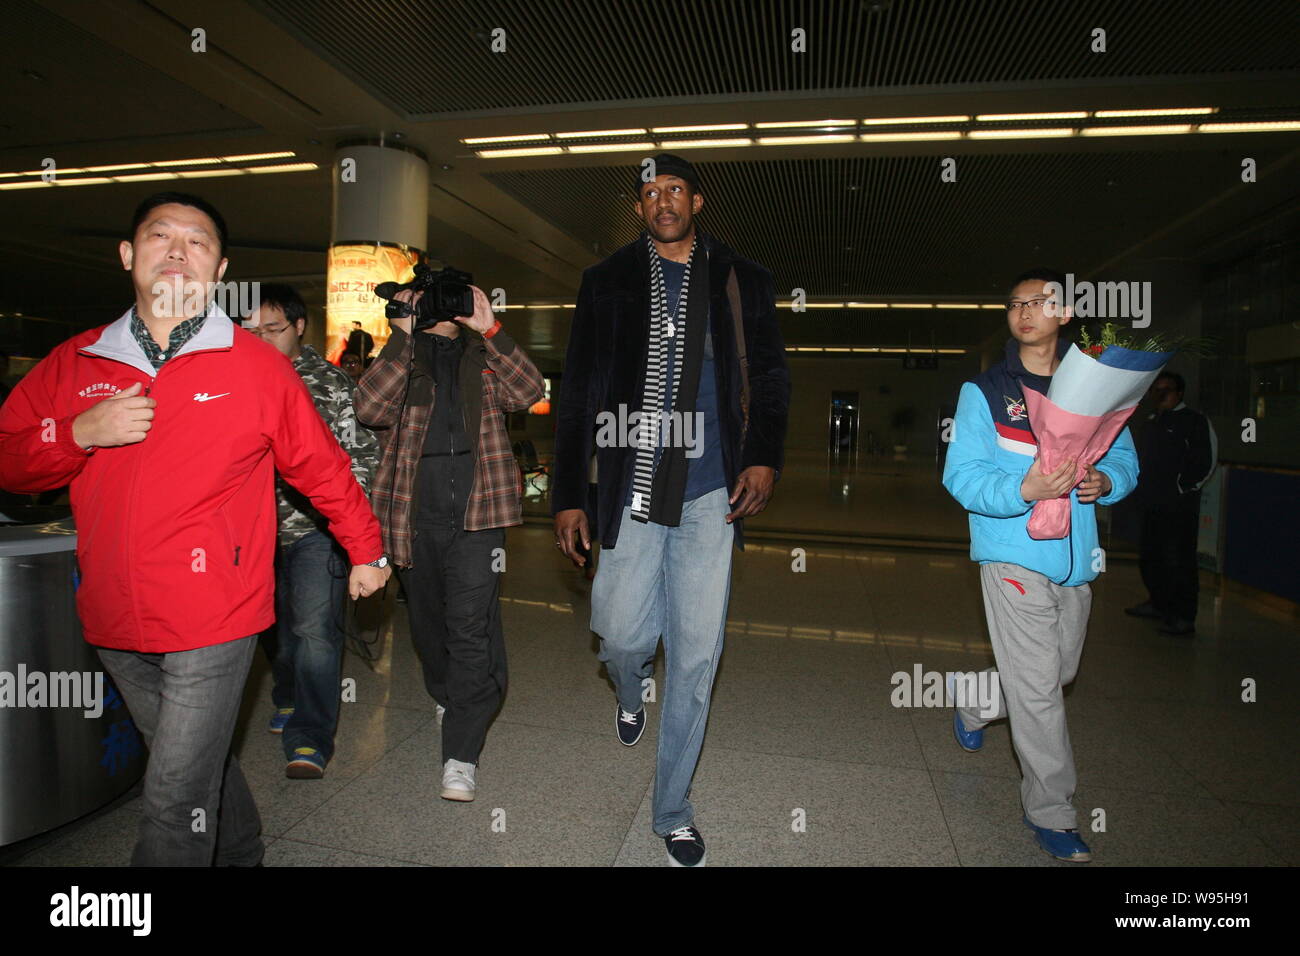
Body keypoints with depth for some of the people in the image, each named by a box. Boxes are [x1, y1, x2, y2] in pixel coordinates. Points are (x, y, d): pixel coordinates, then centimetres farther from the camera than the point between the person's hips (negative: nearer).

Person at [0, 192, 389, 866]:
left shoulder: (257, 366, -4)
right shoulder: (73, 363, 6)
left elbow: (321, 465, 3)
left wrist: (365, 551, 9)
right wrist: (79, 432, -10)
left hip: (213, 622, -5)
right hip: (115, 623, 5)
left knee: (175, 798, -4)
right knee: (196, 765, 22)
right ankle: (242, 855, 45)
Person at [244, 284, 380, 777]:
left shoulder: (331, 382, -2)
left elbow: (363, 450, -2)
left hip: (315, 526, -4)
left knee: (314, 628, -11)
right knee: (278, 623, 17)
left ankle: (309, 740, -4)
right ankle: (288, 700, 40)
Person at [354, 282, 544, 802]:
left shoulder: (483, 358, 11)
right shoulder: (400, 361, 11)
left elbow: (528, 392, -8)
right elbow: (370, 408, -10)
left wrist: (490, 330, -15)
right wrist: (402, 335, -13)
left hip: (475, 513, -2)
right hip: (415, 516, 2)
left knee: (471, 626, -10)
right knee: (428, 622, 16)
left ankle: (461, 755, -5)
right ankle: (446, 698, 42)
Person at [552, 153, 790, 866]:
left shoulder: (741, 281, 9)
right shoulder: (608, 282, 8)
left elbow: (770, 377, 12)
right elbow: (576, 395, 6)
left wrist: (765, 457, -6)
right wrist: (567, 496, 1)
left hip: (711, 493, 1)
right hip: (632, 491, 0)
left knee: (696, 657, 5)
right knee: (624, 634, 1)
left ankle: (673, 810, 24)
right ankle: (630, 691, 42)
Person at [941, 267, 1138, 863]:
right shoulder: (985, 391, -1)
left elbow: (1125, 459, 13)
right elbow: (961, 474, -9)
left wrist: (1105, 481, -10)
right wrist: (1023, 490, -27)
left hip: (1075, 559, 5)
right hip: (1015, 557, -5)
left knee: (1059, 672, 18)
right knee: (1038, 687, -3)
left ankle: (975, 705, 46)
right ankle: (1050, 813, 13)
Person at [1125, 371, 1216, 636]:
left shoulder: (1194, 421, -4)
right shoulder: (1151, 423, 18)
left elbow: (1207, 461, -9)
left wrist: (1184, 488, -12)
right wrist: (1140, 490, 14)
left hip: (1180, 507, -8)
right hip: (1152, 504, 8)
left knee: (1179, 561, -6)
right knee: (1149, 557, 16)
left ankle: (1184, 617, 1)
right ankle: (1158, 604, 32)